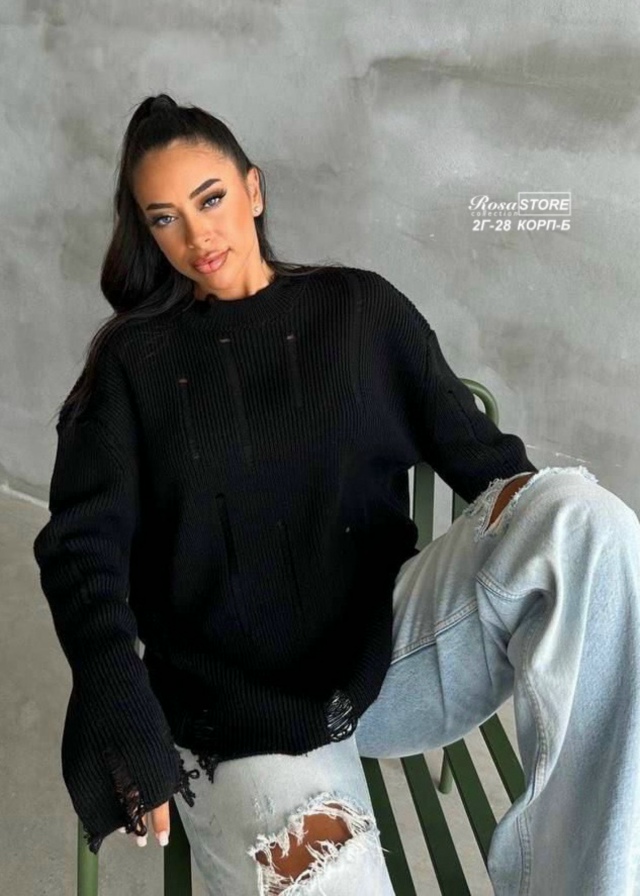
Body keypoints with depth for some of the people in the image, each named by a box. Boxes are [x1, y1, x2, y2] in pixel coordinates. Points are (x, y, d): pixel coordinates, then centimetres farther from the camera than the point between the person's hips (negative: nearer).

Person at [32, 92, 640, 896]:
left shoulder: (361, 308, 11)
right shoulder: (133, 361, 8)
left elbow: (476, 452, 7)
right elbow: (82, 548, -1)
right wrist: (129, 723, -17)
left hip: (394, 642, 3)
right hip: (239, 702, -2)